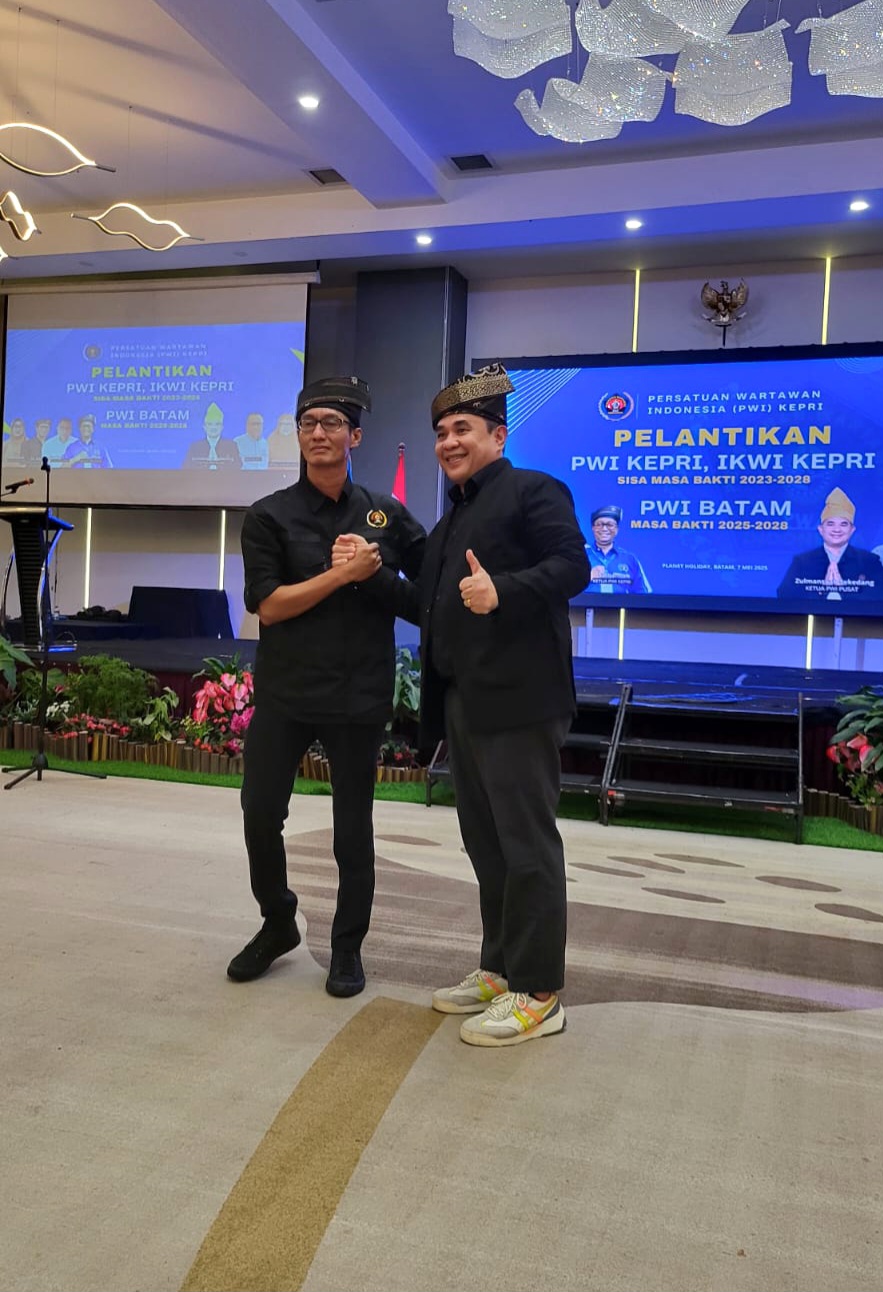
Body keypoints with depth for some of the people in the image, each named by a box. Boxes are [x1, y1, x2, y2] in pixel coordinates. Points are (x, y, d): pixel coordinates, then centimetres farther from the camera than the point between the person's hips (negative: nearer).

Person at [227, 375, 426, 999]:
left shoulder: (386, 513, 4)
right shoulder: (270, 516, 0)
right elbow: (269, 604, -10)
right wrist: (344, 574, -16)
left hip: (360, 695, 0)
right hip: (283, 693, 0)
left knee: (353, 827, 8)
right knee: (260, 812, 5)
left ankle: (348, 948, 25)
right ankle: (278, 923, 30)